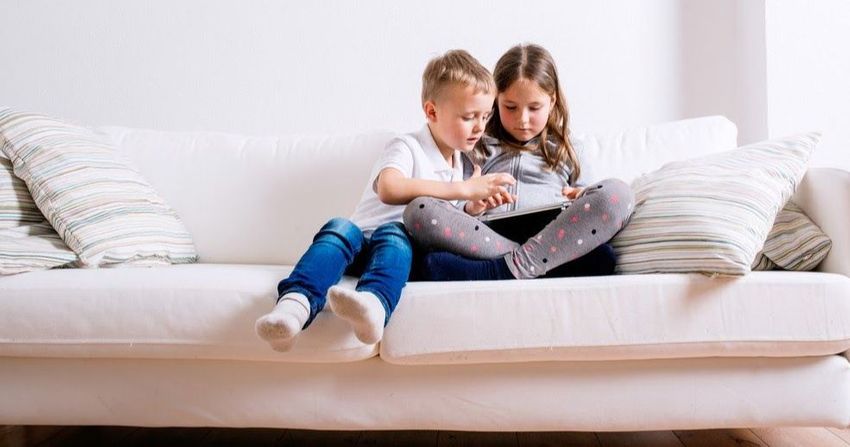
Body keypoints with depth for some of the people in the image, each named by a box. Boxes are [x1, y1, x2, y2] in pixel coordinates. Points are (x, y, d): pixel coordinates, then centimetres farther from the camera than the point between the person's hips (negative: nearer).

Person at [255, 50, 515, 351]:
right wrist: (463, 190, -27)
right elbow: (389, 189, -27)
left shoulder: (462, 162, 21)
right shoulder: (407, 148, -3)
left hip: (405, 247, 2)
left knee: (392, 232, -34)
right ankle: (295, 303, -54)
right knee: (341, 228, -35)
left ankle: (372, 302, -64)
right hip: (361, 247, -2)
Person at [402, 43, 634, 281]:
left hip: (552, 238, 0)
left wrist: (579, 198, 3)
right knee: (418, 210, -26)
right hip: (491, 238, 0)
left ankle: (510, 268, -31)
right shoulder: (481, 147, 24)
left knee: (617, 192, -24)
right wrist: (472, 208, -3)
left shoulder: (563, 150, 26)